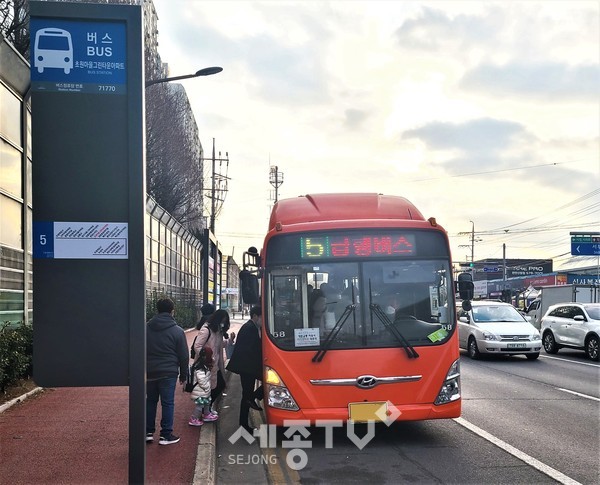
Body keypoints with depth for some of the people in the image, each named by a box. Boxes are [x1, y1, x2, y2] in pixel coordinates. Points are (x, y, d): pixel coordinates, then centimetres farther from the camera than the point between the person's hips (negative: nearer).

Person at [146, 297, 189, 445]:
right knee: (167, 403, 2)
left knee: (150, 401, 15)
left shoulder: (147, 328, 4)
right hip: (168, 372, -4)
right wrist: (183, 374, 7)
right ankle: (166, 435, 4)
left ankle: (148, 432, 18)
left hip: (150, 372, 4)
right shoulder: (177, 331, -6)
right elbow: (183, 355, -3)